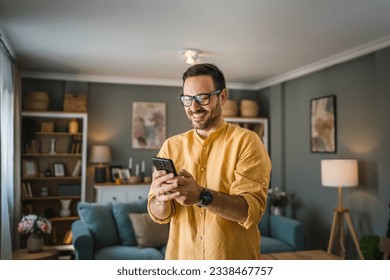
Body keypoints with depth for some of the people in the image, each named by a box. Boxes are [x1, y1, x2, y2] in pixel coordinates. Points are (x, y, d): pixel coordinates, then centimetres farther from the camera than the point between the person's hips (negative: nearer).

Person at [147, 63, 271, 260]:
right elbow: (159, 215, -3)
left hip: (233, 259, -2)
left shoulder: (246, 141, -11)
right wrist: (161, 198, -24)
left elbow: (253, 209, -19)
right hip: (180, 257, 3)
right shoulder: (171, 146, -1)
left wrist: (201, 196, -34)